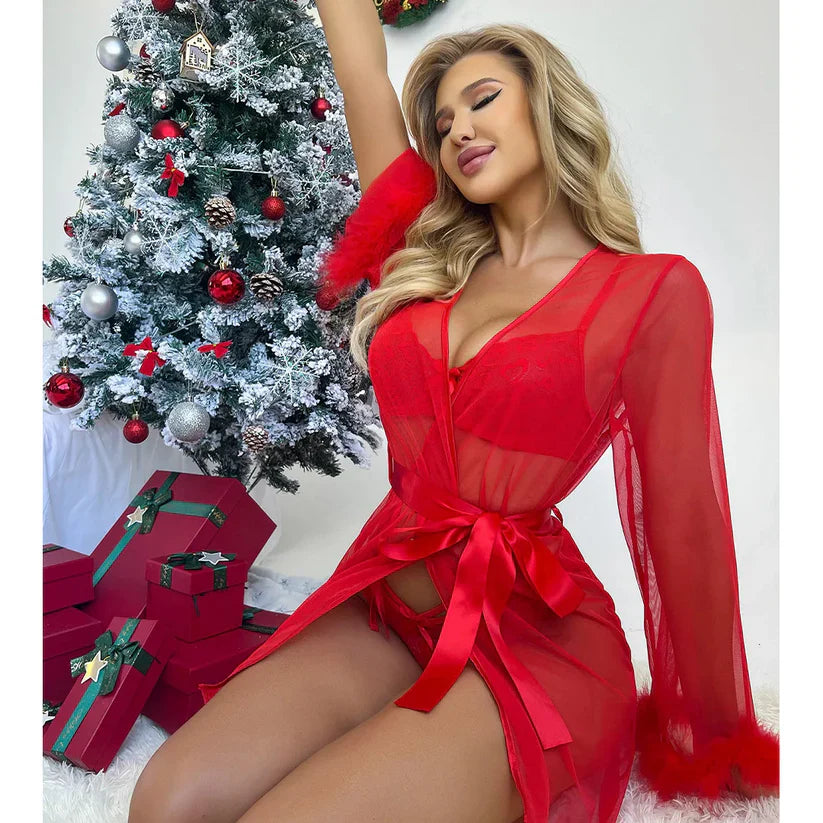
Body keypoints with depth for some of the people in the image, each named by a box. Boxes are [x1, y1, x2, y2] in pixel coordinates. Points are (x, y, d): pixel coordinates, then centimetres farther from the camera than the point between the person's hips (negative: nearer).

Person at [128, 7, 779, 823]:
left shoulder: (654, 290, -4)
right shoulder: (431, 255, 9)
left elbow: (683, 527, -2)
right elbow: (363, 68, 13)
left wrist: (715, 742, 8)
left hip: (533, 636, -3)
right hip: (383, 608, 4)